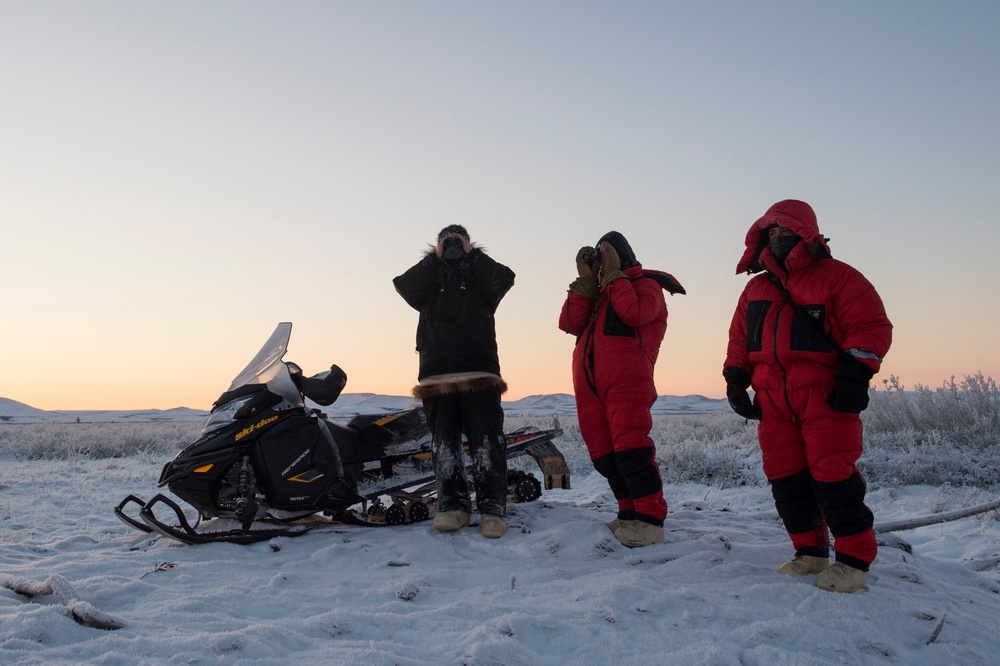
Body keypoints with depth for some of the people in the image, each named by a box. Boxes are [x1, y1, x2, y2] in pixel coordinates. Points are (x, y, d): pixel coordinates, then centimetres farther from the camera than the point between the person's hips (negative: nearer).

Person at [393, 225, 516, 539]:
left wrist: (472, 254, 3)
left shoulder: (480, 274, 15)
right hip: (436, 374, 2)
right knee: (444, 443, 5)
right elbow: (406, 287, -2)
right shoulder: (428, 276, 18)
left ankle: (492, 507, -3)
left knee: (487, 442, -6)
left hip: (479, 373, -2)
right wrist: (434, 259, 3)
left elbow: (503, 279, -7)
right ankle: (453, 505, 12)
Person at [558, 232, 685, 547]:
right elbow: (570, 323, 11)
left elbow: (636, 312, -13)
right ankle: (629, 514, 10)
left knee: (629, 443, -17)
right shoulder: (593, 291, 28)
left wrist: (612, 274, -2)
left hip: (626, 376, -7)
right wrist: (586, 279, 8)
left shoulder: (645, 283, 10)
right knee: (603, 451, 4)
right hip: (589, 380, 7)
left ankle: (650, 520, -16)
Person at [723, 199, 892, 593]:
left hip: (825, 398, -6)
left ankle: (854, 560, 3)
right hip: (774, 403, 6)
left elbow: (871, 326, -5)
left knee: (832, 476, -10)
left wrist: (855, 375, -14)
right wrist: (735, 380, 13)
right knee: (785, 480, 6)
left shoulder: (835, 277, 0)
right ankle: (811, 553, 19)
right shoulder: (757, 288, 19)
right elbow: (739, 339, 23)